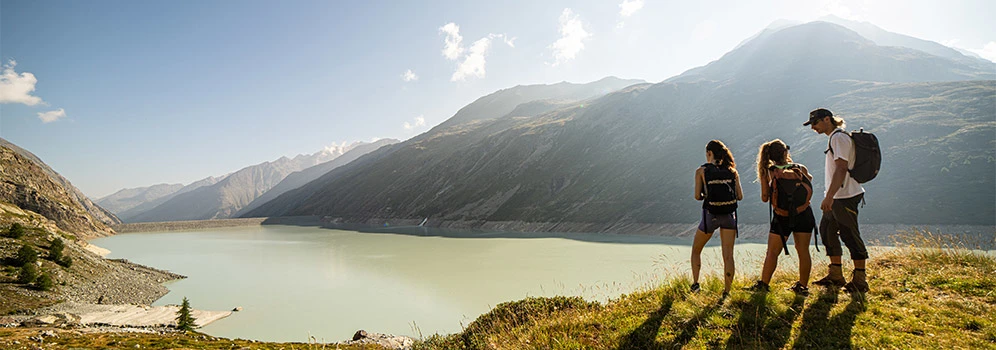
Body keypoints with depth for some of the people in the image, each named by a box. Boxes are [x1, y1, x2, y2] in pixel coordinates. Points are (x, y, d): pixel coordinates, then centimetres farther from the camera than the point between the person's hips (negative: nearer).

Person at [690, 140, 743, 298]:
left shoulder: (701, 171, -3)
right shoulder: (732, 171, 6)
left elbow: (697, 196, -7)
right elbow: (740, 196, 5)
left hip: (710, 215, -2)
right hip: (729, 215, 3)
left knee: (696, 250, 17)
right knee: (728, 254, 4)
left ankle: (695, 283, 14)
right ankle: (726, 291, 5)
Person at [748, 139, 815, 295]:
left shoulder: (768, 173, -8)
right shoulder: (801, 169, -3)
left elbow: (764, 198, -5)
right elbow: (810, 178, 21)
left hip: (782, 218, -2)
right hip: (804, 216, 2)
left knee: (772, 252, 9)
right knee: (803, 251, 11)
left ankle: (763, 284, 15)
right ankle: (803, 286, 18)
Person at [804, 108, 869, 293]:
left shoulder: (839, 137, -14)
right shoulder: (835, 137, 17)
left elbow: (841, 169, -23)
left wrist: (829, 196, -27)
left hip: (845, 196, -10)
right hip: (838, 197, 10)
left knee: (850, 235, -4)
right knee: (827, 230, 14)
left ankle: (860, 280, 6)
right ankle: (836, 275, 23)